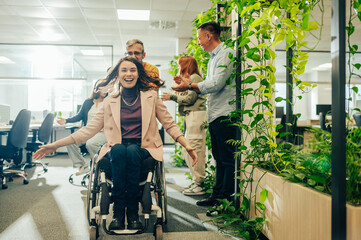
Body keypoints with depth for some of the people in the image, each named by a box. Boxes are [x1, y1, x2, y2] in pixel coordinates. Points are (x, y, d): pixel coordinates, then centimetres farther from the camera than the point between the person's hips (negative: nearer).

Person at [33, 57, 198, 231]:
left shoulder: (151, 96, 7)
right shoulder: (110, 101, 10)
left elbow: (169, 124, 8)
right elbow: (89, 129, 9)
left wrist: (187, 146, -7)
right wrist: (56, 145, 2)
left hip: (142, 149, -1)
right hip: (117, 150, 1)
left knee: (131, 150, -35)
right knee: (118, 149, -34)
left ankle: (132, 211, -26)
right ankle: (118, 210, -28)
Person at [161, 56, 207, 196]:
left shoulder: (194, 77, -5)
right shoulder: (190, 78, 26)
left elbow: (190, 98, -13)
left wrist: (172, 97, -5)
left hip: (196, 115, -11)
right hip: (191, 116, 11)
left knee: (195, 149, -11)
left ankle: (199, 185, -7)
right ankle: (197, 180, 14)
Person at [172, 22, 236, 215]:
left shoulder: (226, 54, -8)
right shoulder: (213, 58, 22)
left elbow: (216, 84, -18)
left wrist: (190, 86, -11)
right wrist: (190, 84, 13)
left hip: (225, 114, -10)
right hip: (215, 115, 10)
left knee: (228, 159, -6)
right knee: (219, 158, 14)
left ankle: (226, 201, -1)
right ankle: (217, 195, 23)